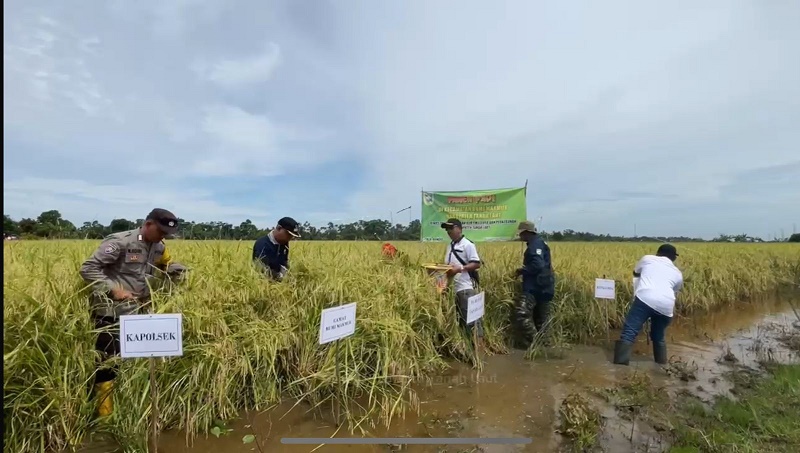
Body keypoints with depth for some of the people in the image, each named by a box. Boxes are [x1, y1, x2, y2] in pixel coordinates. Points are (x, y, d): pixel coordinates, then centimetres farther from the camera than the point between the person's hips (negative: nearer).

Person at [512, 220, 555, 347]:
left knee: (520, 314, -15)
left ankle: (532, 341, -9)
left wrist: (522, 270, -11)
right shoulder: (539, 242, 19)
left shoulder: (535, 244, -14)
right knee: (541, 317, 15)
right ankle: (542, 341, 21)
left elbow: (537, 265, -26)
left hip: (535, 287, -11)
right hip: (543, 286, 11)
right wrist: (524, 270, 11)